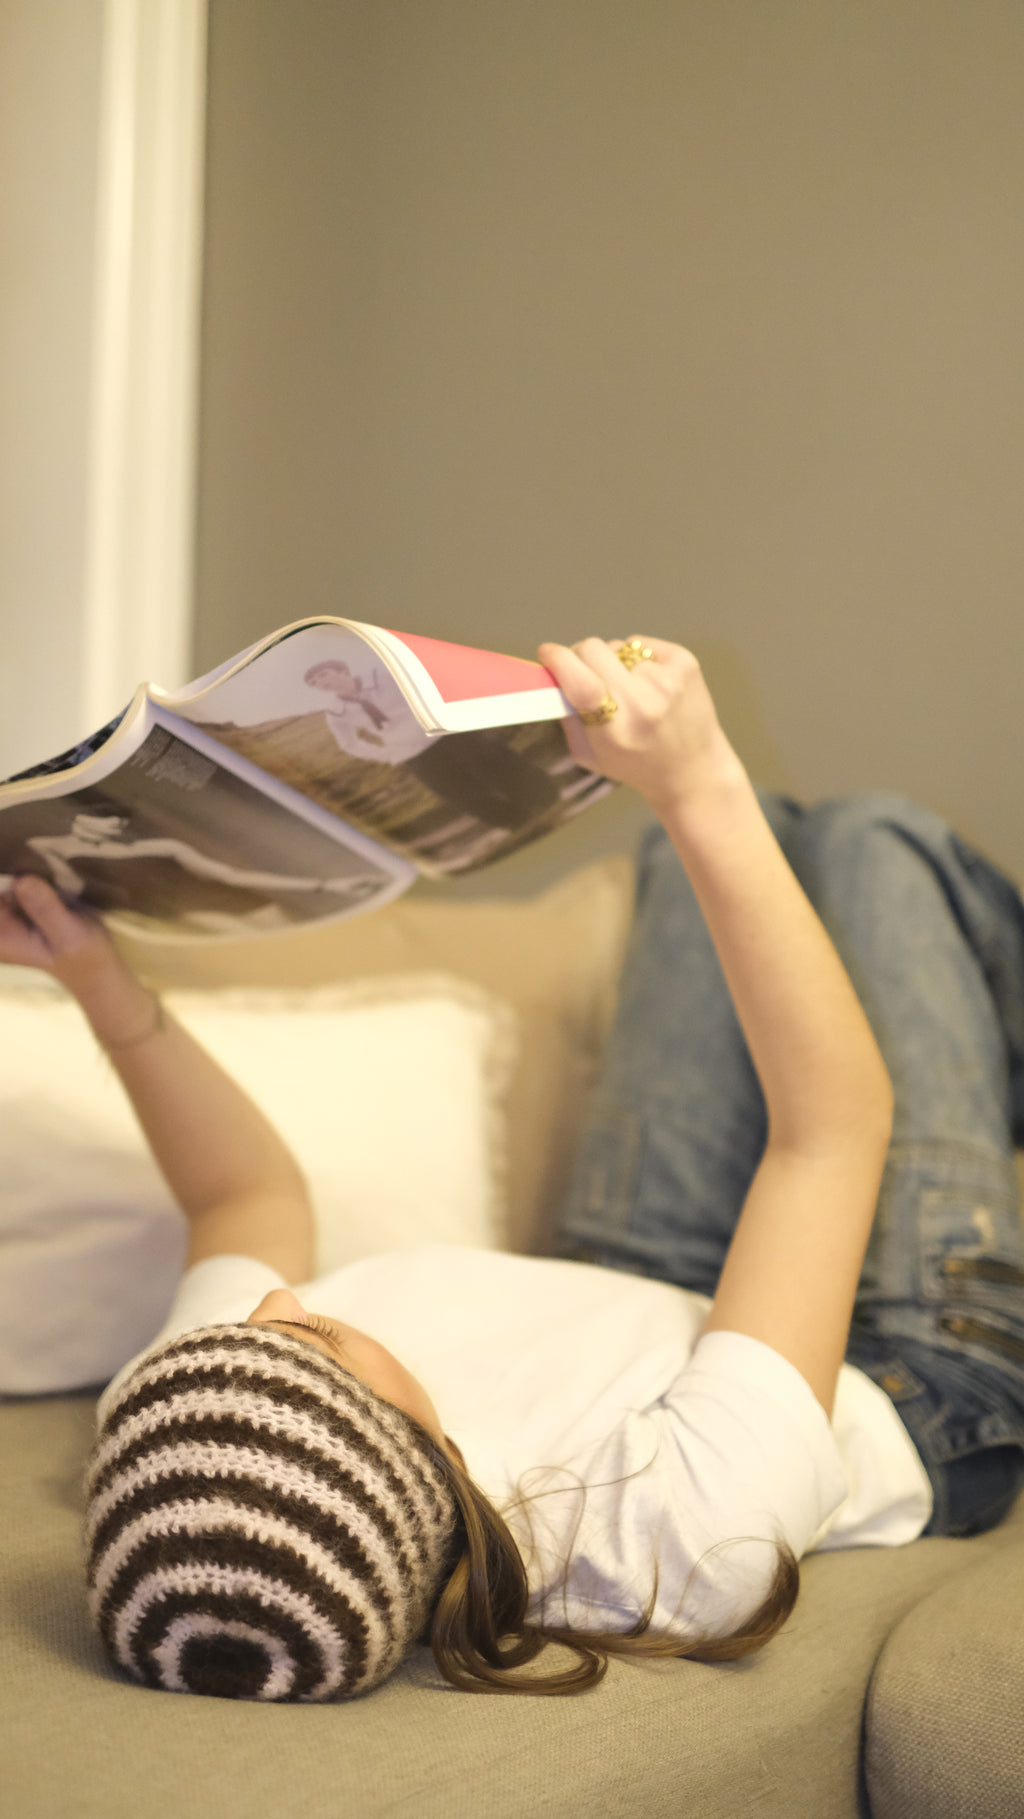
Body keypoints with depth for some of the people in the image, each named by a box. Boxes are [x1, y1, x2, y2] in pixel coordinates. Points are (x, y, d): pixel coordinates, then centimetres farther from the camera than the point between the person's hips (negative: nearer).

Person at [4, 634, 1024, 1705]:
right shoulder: (694, 1536, -49)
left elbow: (247, 1197, -12)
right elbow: (835, 1123, -42)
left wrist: (104, 988, -17)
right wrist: (700, 788, -44)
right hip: (909, 1389, -4)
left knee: (730, 836, 14)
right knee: (869, 838, 4)